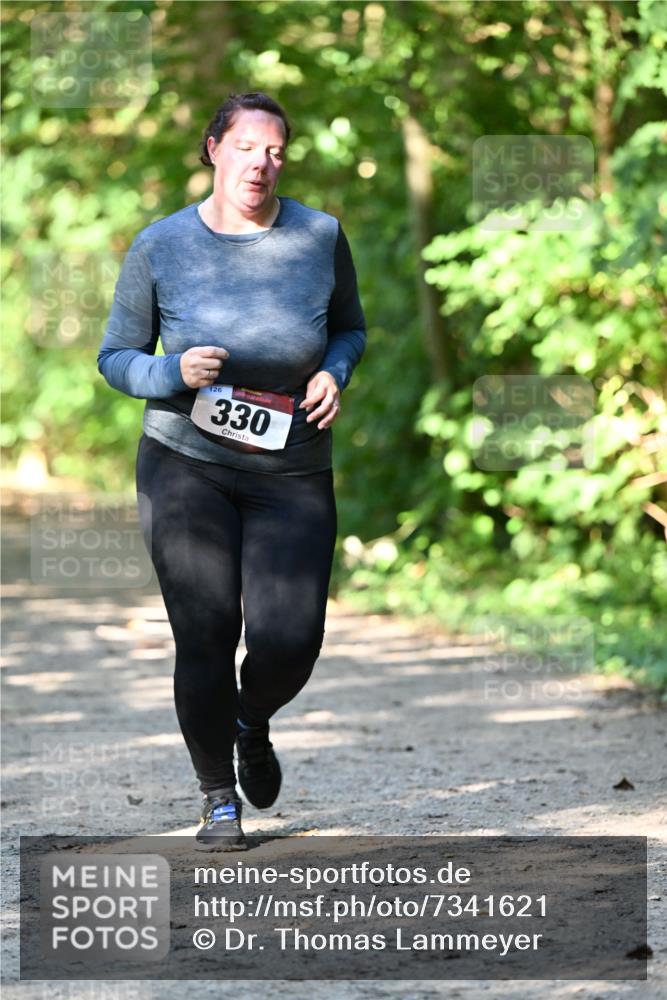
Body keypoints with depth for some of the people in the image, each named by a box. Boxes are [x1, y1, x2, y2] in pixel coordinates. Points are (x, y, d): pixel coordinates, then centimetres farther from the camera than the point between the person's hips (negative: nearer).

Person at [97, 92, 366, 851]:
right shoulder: (160, 247, -5)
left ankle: (252, 722, 29)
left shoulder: (319, 236, -2)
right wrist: (174, 373, -19)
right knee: (204, 638, -5)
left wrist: (334, 374, -8)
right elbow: (115, 357, 2)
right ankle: (218, 799, 15)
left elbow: (351, 328, 14)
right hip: (186, 465, -1)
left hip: (292, 475, 1)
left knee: (289, 643, -8)